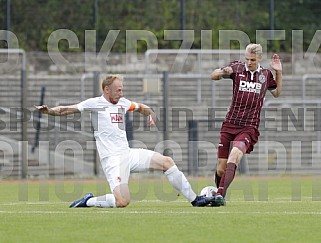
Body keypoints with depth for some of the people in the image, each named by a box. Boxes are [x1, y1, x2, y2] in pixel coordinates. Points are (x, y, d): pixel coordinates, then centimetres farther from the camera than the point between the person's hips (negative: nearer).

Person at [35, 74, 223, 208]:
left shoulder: (123, 103, 14)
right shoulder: (95, 103, -5)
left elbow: (142, 107, 31)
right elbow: (67, 110, -10)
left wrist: (151, 114, 10)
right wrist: (49, 111, -27)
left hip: (128, 154, 7)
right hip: (112, 158, -7)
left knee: (167, 162, 2)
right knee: (123, 202, -24)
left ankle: (195, 199, 11)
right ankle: (88, 201, -1)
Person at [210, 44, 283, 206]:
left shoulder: (266, 74, 8)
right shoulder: (238, 68, 2)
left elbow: (276, 93, 25)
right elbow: (213, 76, -1)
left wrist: (279, 72, 10)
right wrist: (223, 72, -24)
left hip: (249, 127, -1)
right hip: (230, 125, 1)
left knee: (234, 155, -29)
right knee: (221, 169, -1)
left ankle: (220, 195, -35)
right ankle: (218, 192, 26)